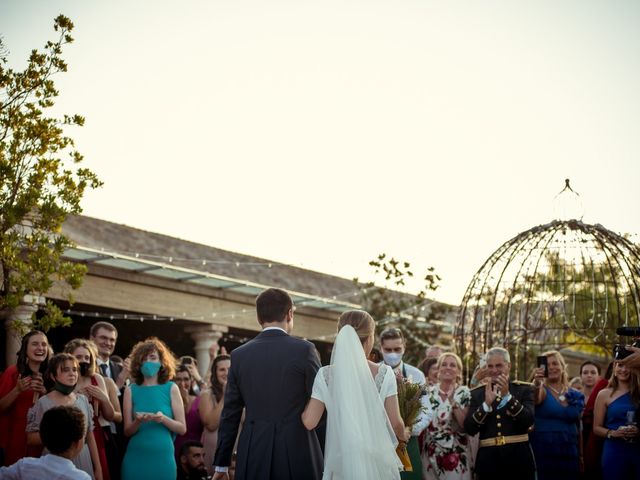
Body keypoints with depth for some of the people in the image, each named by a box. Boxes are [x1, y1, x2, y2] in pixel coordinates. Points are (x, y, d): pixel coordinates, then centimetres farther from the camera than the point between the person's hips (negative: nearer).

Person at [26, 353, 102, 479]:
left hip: (83, 463, 4)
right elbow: (31, 439, -6)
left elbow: (90, 438, 8)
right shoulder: (43, 403, -8)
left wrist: (98, 469, 7)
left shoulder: (83, 400, 4)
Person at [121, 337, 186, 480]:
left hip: (162, 457, 0)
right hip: (136, 457, 0)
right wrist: (138, 421, -18)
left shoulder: (171, 388, 3)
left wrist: (163, 419, -16)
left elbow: (182, 428, 1)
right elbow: (127, 431, 2)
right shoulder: (131, 390, 4)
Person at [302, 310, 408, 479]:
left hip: (343, 459, 1)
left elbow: (309, 422, -5)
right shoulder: (384, 373, -7)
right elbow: (395, 422, -4)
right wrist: (403, 435, 17)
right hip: (377, 460, -1)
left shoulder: (326, 375, -4)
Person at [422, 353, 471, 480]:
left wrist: (453, 402, -19)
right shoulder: (429, 392, 1)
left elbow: (466, 425, -13)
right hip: (431, 454, 2)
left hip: (456, 454, -2)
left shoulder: (464, 393, -5)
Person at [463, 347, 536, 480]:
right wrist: (486, 404, -15)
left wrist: (507, 395, -16)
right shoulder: (477, 393, 7)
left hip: (519, 457, -1)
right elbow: (469, 429, -3)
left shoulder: (524, 389, 5)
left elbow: (529, 421, -10)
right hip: (488, 459, 1)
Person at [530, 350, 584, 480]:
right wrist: (536, 384, -45)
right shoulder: (542, 390, 0)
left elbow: (578, 427, 15)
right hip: (543, 454, -3)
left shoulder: (576, 395, 11)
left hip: (569, 455, 4)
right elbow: (536, 400, -25)